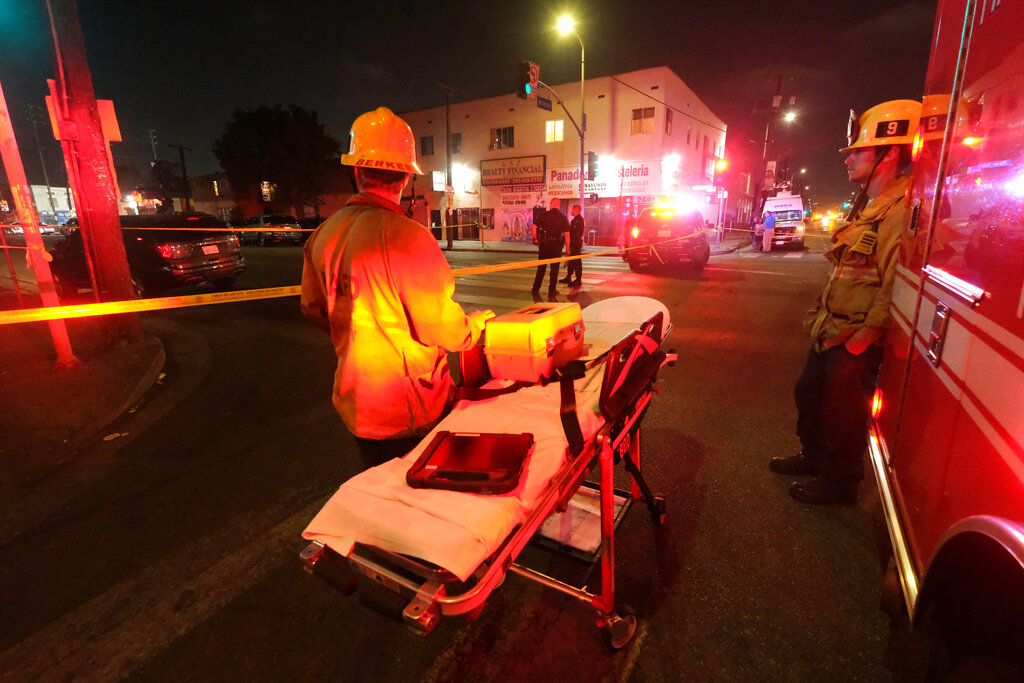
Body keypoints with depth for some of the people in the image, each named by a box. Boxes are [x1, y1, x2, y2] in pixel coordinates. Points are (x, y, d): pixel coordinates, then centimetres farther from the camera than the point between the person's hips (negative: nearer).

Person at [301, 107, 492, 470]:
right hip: (409, 413, -6)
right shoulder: (408, 237, -25)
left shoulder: (323, 234, -2)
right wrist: (477, 322, -2)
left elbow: (313, 308, 10)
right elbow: (442, 329, -23)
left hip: (355, 406, 6)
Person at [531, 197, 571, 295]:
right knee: (554, 268, 8)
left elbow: (533, 227, -9)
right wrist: (567, 248, 4)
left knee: (541, 267, 10)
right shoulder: (563, 217, 1)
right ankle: (552, 290, 11)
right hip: (557, 244, 0)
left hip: (544, 243, 0)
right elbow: (567, 234, -3)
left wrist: (535, 239, 3)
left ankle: (536, 288, 15)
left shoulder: (544, 215, -1)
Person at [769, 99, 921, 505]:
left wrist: (862, 338, -23)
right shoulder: (866, 206, 14)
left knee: (842, 411, 4)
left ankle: (839, 482, 24)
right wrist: (820, 314, 16)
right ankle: (813, 456, 42)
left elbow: (896, 285, -24)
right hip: (830, 329, 10)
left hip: (856, 339, -10)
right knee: (809, 394, 21)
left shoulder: (903, 209, -19)